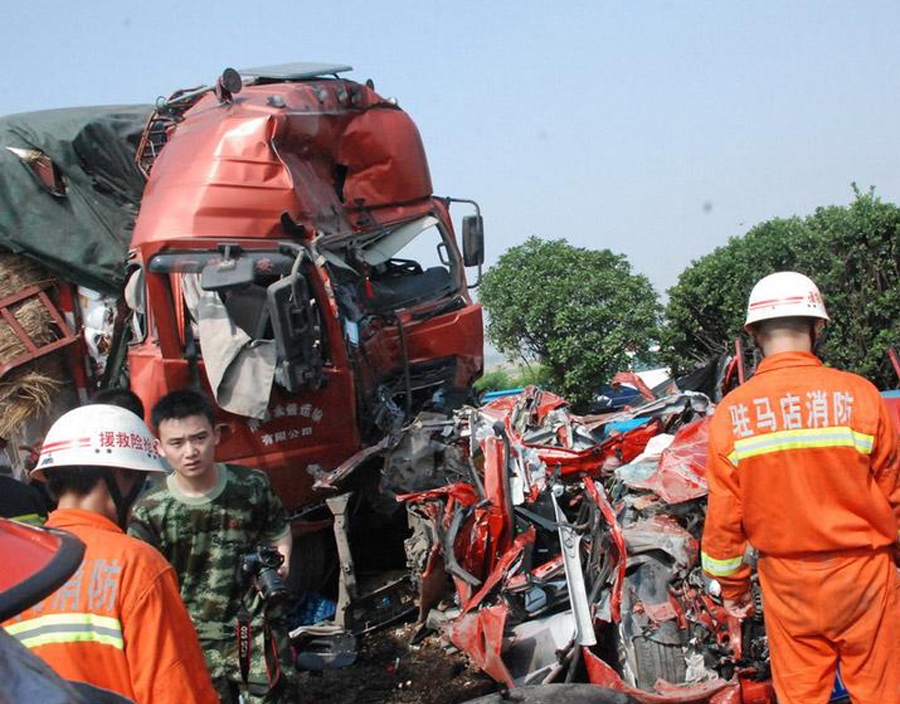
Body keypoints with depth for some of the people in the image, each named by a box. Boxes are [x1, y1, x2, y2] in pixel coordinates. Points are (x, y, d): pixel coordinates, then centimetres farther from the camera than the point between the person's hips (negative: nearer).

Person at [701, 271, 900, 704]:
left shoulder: (730, 412, -6)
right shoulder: (857, 395, -11)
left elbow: (723, 515, -2)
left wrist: (731, 583, 11)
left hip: (787, 579, 2)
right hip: (863, 571, -1)